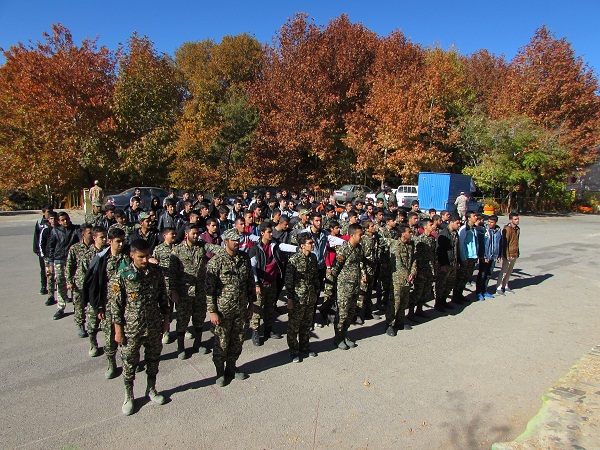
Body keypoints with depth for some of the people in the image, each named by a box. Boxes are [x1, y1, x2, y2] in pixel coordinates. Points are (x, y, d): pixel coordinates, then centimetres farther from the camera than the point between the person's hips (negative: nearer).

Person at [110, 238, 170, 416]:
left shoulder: (156, 271, -5)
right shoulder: (122, 276, -14)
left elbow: (163, 298, 6)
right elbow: (116, 305, -8)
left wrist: (166, 319, 9)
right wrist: (118, 331, -7)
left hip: (154, 327, 3)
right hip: (131, 329, -3)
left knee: (154, 359, 17)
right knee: (129, 363, 12)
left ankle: (151, 390, 40)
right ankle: (128, 396, 34)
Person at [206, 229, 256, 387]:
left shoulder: (245, 258, 2)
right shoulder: (216, 261, -13)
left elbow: (250, 283, 9)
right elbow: (209, 288, -12)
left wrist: (250, 305, 10)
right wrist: (212, 311, -13)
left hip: (241, 308, 5)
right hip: (223, 309, -4)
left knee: (238, 340, 15)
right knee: (221, 342, 8)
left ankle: (231, 368, 35)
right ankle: (220, 372, 28)